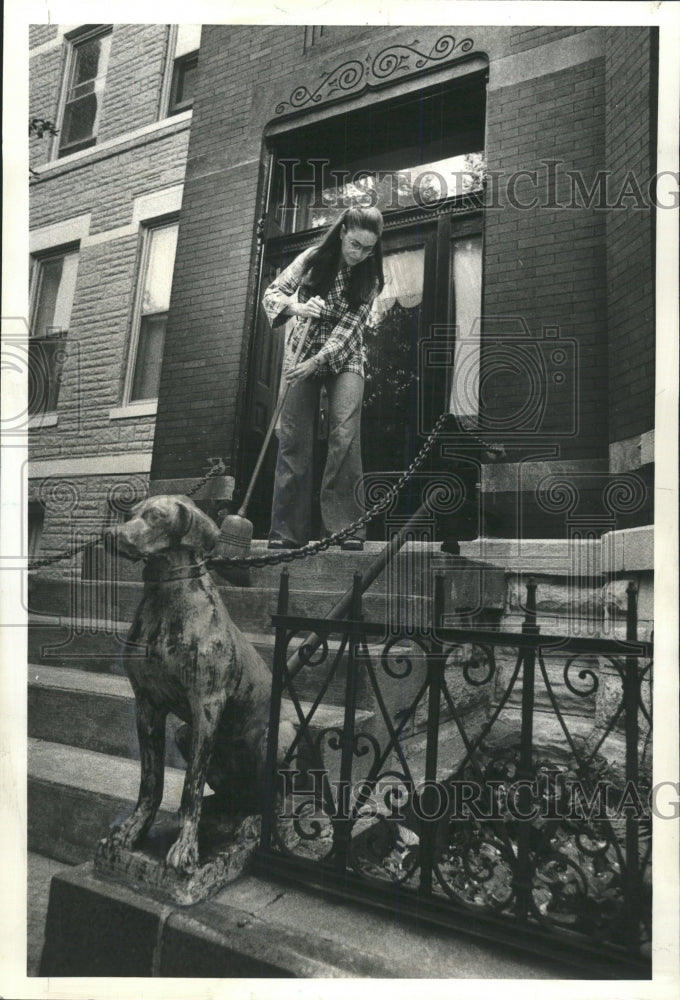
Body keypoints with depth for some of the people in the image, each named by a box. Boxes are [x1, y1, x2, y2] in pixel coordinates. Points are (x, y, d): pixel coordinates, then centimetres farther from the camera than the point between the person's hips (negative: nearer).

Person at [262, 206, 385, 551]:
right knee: (293, 438, -5)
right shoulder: (312, 258, -4)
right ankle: (288, 528, -1)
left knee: (345, 436, -17)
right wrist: (294, 307, -32)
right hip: (303, 354, 1)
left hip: (344, 358, 0)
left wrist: (315, 363, -26)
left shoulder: (369, 279, -5)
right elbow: (273, 292, -10)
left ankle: (345, 525, -13)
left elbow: (347, 329, -13)